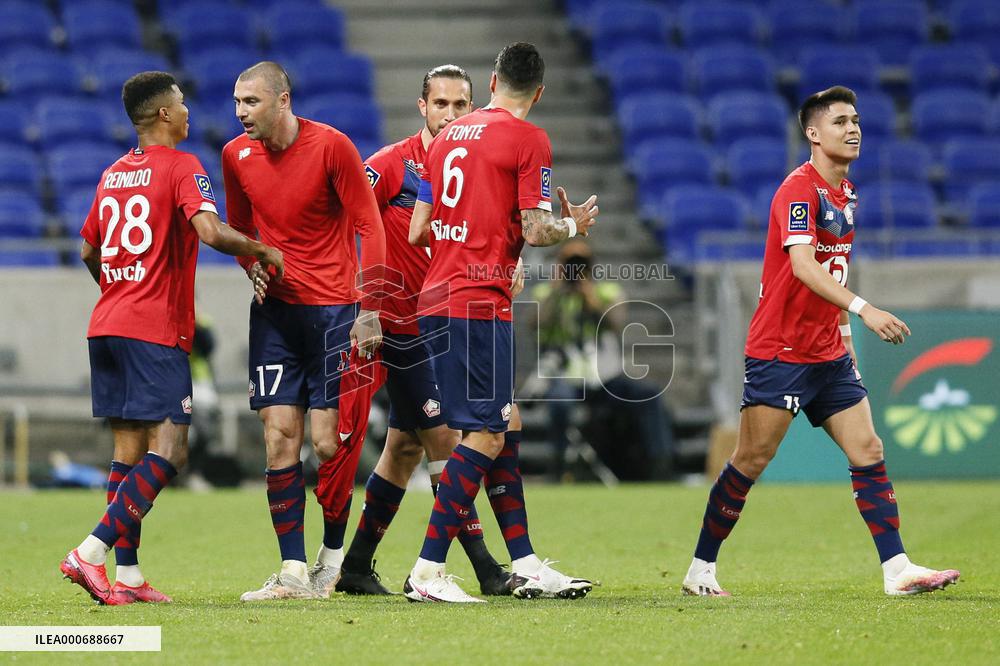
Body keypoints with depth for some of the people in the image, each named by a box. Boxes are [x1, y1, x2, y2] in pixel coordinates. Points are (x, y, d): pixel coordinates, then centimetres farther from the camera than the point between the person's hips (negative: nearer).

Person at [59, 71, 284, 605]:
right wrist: (265, 251, -5)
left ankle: (127, 575, 4)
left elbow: (89, 251, 26)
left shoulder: (112, 175, 17)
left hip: (106, 325, 8)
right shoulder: (181, 167, -6)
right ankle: (91, 553, -21)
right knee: (169, 451, -9)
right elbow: (211, 233, -20)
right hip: (157, 331, -8)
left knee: (128, 450, 8)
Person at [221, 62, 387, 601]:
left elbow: (369, 225, -7)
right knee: (279, 438, -4)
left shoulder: (331, 146, -10)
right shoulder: (236, 156, 5)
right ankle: (293, 572, -2)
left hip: (333, 308, -4)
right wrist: (252, 264, -1)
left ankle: (334, 552, 16)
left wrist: (369, 309, -11)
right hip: (275, 309, 4)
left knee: (328, 442, -5)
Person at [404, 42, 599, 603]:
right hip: (479, 301, -8)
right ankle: (427, 572, -11)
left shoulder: (449, 136, 15)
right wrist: (574, 225, 8)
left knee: (501, 428, 13)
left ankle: (525, 566, 15)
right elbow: (536, 230, -13)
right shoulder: (529, 139, -6)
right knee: (485, 435, -7)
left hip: (438, 299, 8)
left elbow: (418, 230, 15)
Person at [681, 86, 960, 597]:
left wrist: (845, 331, 18)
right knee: (750, 462, -4)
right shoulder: (799, 189, -16)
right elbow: (803, 266, -31)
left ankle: (896, 569, -4)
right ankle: (700, 570, 7)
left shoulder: (845, 191, 12)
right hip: (779, 353, -8)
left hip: (828, 354, 8)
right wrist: (863, 309, -41)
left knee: (868, 452, -1)